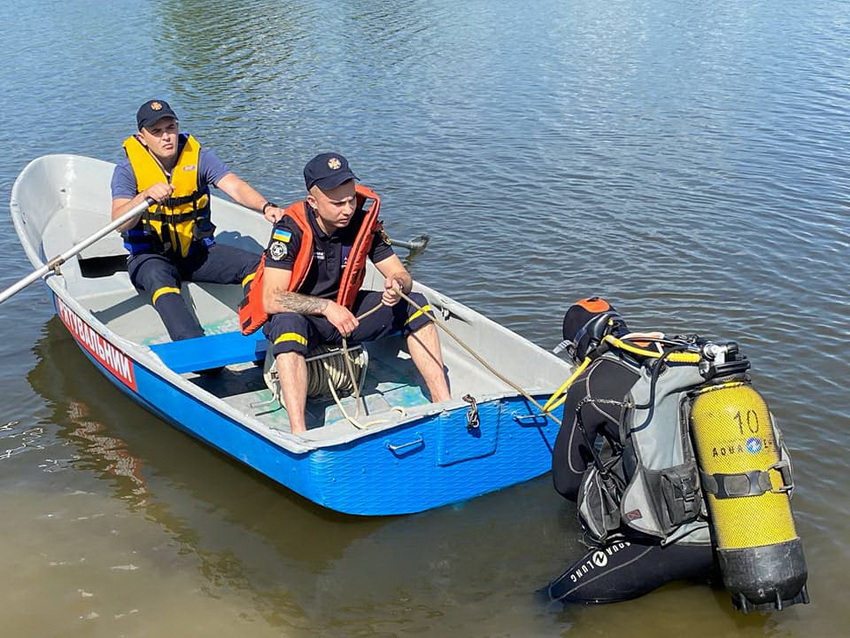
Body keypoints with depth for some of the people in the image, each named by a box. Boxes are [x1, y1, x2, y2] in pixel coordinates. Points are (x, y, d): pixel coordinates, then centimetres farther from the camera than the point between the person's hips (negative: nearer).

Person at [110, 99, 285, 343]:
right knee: (158, 279, -38)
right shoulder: (128, 170, -6)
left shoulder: (199, 158, -2)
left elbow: (235, 187, -18)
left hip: (197, 251, 3)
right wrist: (146, 195, -39)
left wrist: (265, 206, -39)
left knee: (256, 265, -18)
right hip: (150, 256, -3)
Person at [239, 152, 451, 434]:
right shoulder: (292, 229, -22)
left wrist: (397, 286, -28)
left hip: (344, 310, 5)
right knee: (288, 323, -40)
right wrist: (326, 307, -35)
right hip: (298, 316, -5)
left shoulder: (364, 222, -9)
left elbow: (403, 276, -4)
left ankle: (444, 403, -14)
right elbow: (271, 300, -27)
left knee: (415, 305, -13)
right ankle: (298, 432, -48)